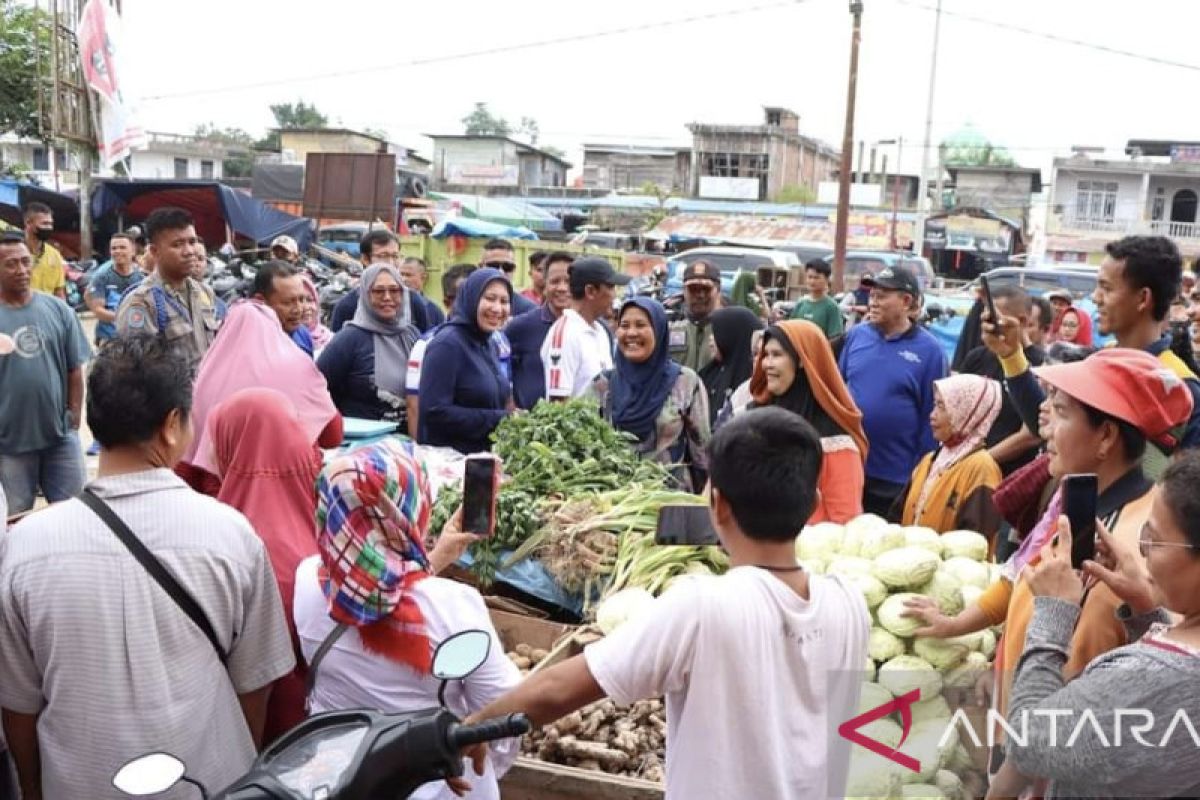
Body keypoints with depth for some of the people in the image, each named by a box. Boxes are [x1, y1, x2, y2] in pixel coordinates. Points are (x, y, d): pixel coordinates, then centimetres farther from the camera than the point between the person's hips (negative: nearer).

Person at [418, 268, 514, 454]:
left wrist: (510, 418, 1)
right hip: (450, 457, -8)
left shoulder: (486, 343, 12)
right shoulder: (447, 344, -13)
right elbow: (434, 412, -20)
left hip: (488, 456, 8)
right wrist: (498, 420, -19)